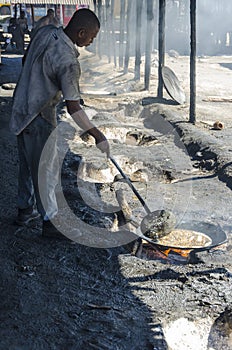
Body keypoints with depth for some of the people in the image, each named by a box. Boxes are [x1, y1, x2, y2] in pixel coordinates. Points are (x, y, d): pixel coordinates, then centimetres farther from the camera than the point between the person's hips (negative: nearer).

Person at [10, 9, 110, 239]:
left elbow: (27, 62, 14)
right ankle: (51, 222, 14)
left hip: (21, 107, 9)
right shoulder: (68, 62, -26)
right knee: (46, 170, 2)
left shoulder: (45, 32, -2)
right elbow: (73, 109, -27)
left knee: (28, 164, 20)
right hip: (39, 118, -9)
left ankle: (25, 211, 34)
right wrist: (98, 137, -22)